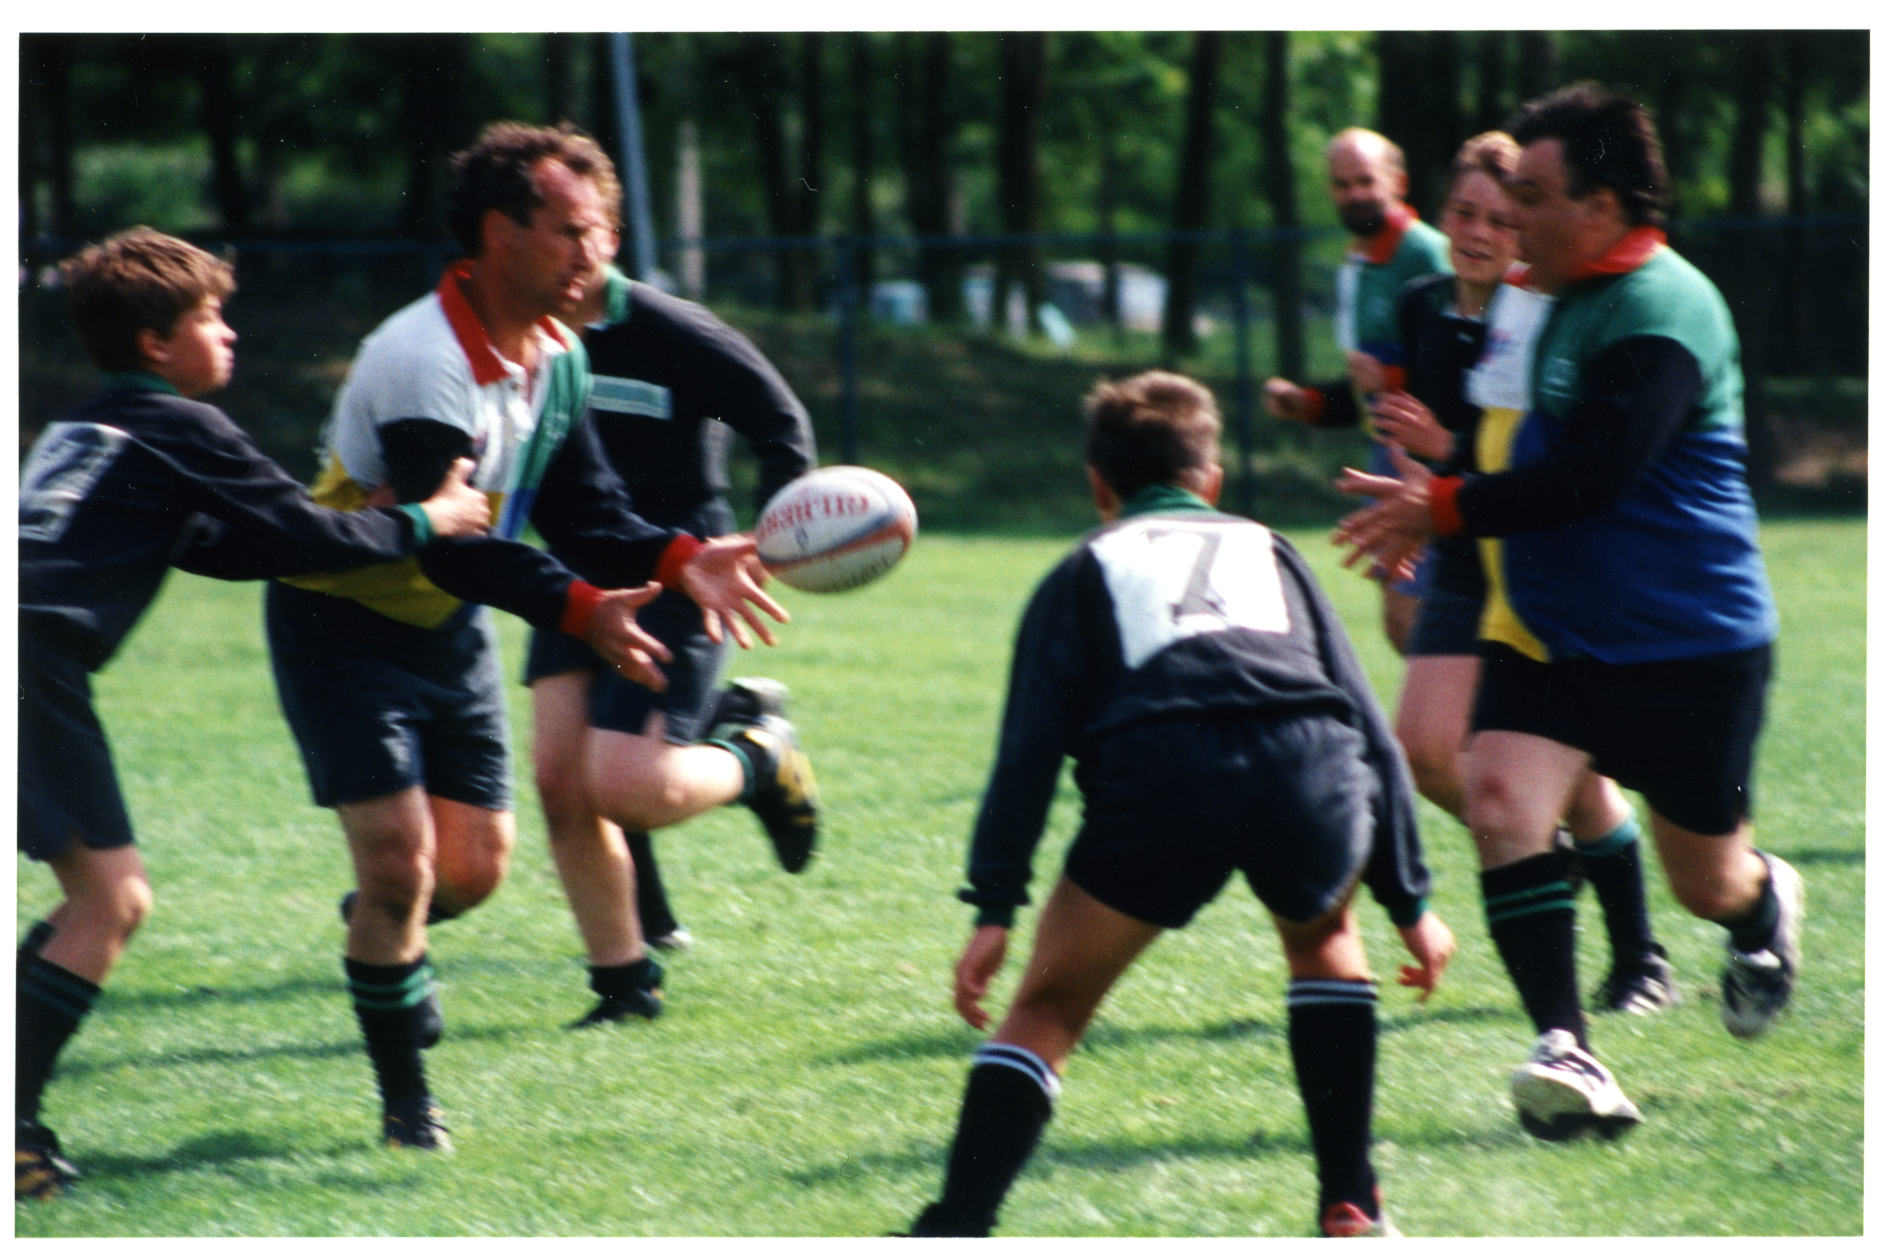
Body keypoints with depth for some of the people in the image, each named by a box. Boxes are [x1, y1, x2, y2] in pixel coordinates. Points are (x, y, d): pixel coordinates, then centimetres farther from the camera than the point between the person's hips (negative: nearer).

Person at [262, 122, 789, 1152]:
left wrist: (678, 560, -19)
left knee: (476, 864, 7)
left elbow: (583, 509, -1)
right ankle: (405, 1104, 4)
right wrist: (583, 611, -42)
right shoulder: (422, 362, -29)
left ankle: (386, 940, 42)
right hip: (341, 628, -8)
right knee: (400, 860, -12)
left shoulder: (557, 355, -2)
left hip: (450, 629, 8)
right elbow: (446, 545, -34)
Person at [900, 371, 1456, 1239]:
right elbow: (1369, 731, 30)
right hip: (1311, 766, 2)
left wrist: (995, 908, 7)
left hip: (1159, 771, -2)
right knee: (1321, 936, 33)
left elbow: (1030, 750, 13)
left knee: (1049, 1007, 13)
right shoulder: (1270, 553, 35)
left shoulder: (1085, 573, 28)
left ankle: (957, 1230, -2)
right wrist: (1410, 902, 34)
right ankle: (1351, 1207, 26)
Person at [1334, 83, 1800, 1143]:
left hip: (1687, 645, -7)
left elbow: (1594, 472, -28)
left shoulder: (1661, 309, -19)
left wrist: (1443, 507, -24)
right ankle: (1569, 1060, -23)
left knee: (1708, 882, 8)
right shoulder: (1563, 301, 9)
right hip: (1549, 632, 7)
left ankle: (1768, 907, 47)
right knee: (1502, 802, -19)